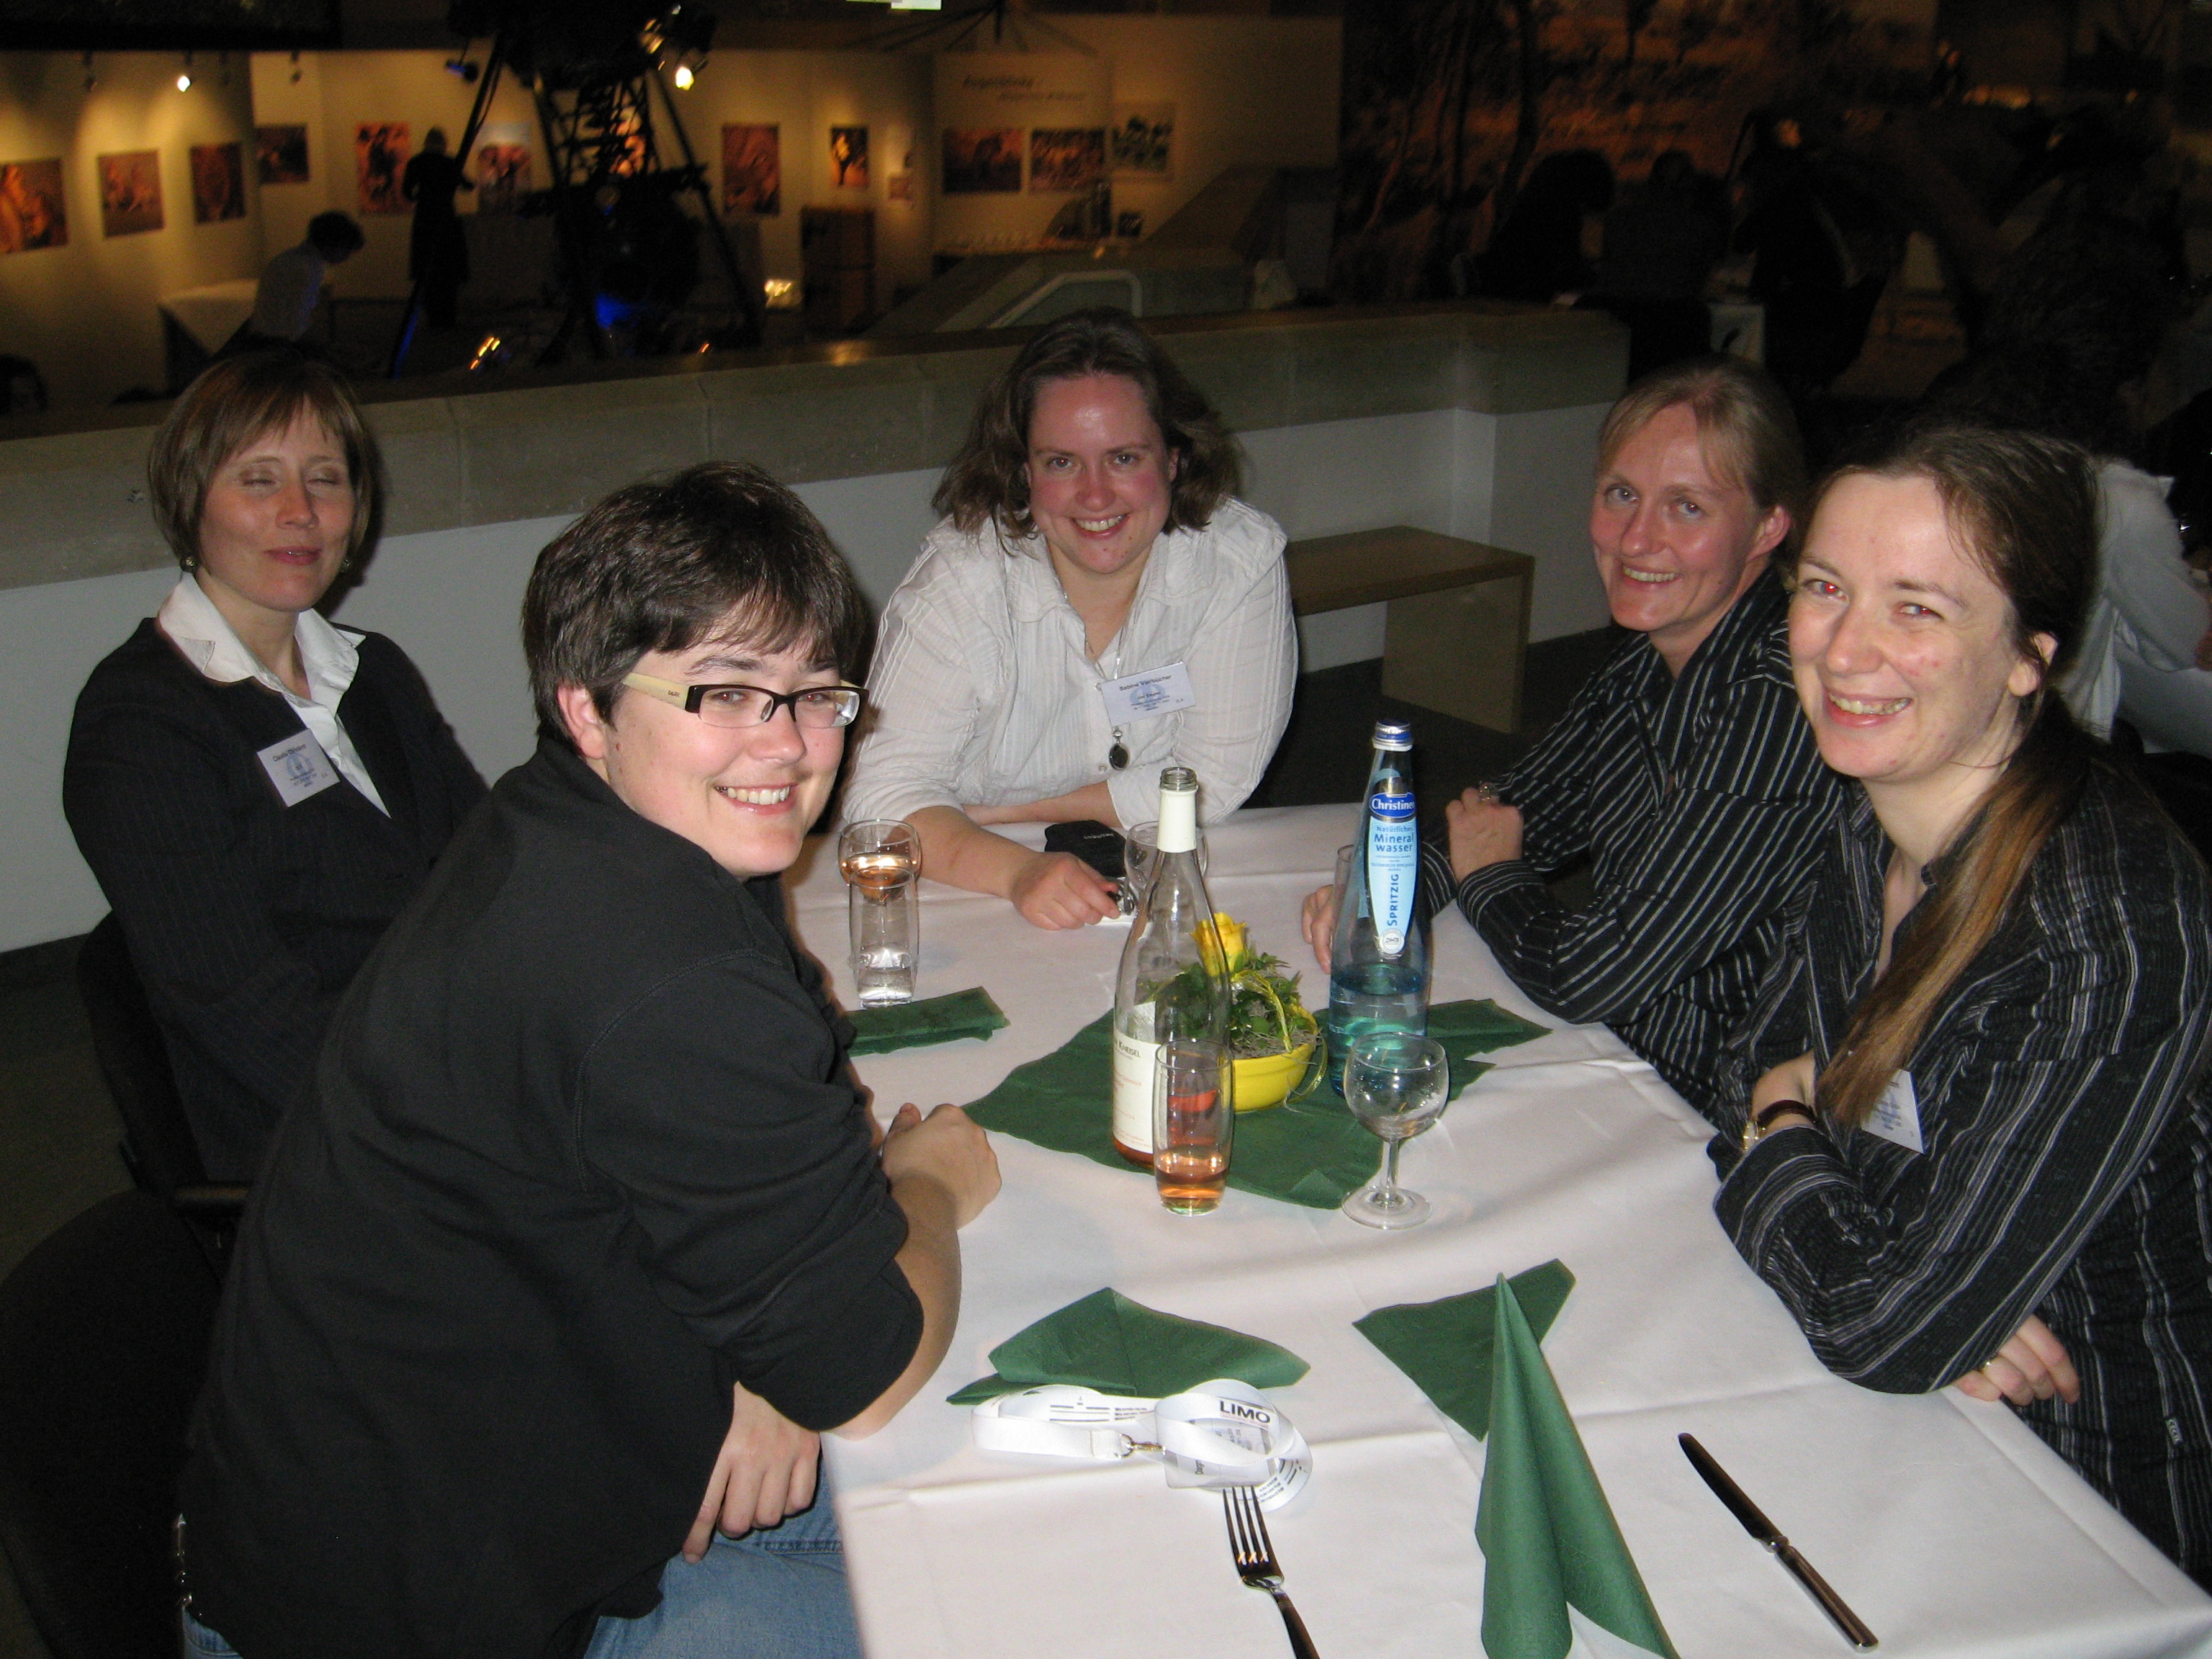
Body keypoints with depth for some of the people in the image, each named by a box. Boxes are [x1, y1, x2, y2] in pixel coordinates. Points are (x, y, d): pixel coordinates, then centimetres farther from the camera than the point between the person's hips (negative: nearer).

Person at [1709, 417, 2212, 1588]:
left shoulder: (2113, 935, -26)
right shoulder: (1869, 834, -4)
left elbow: (1883, 1335, -26)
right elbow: (1752, 1097, 4)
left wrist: (1785, 1122, -7)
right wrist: (1942, 1298, -15)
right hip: (1900, 1427, 6)